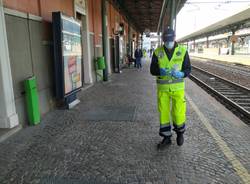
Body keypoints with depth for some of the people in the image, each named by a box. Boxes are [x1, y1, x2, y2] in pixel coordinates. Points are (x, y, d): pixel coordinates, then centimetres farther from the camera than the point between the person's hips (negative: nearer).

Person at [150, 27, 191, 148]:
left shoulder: (183, 51, -5)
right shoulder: (157, 52, -2)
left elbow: (188, 69, -2)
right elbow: (152, 70, -1)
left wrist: (180, 74, -25)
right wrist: (160, 71, -24)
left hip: (178, 87, -1)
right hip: (163, 87, 2)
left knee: (178, 113, 0)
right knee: (163, 112, 5)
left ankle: (180, 132, 31)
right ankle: (166, 138, 21)